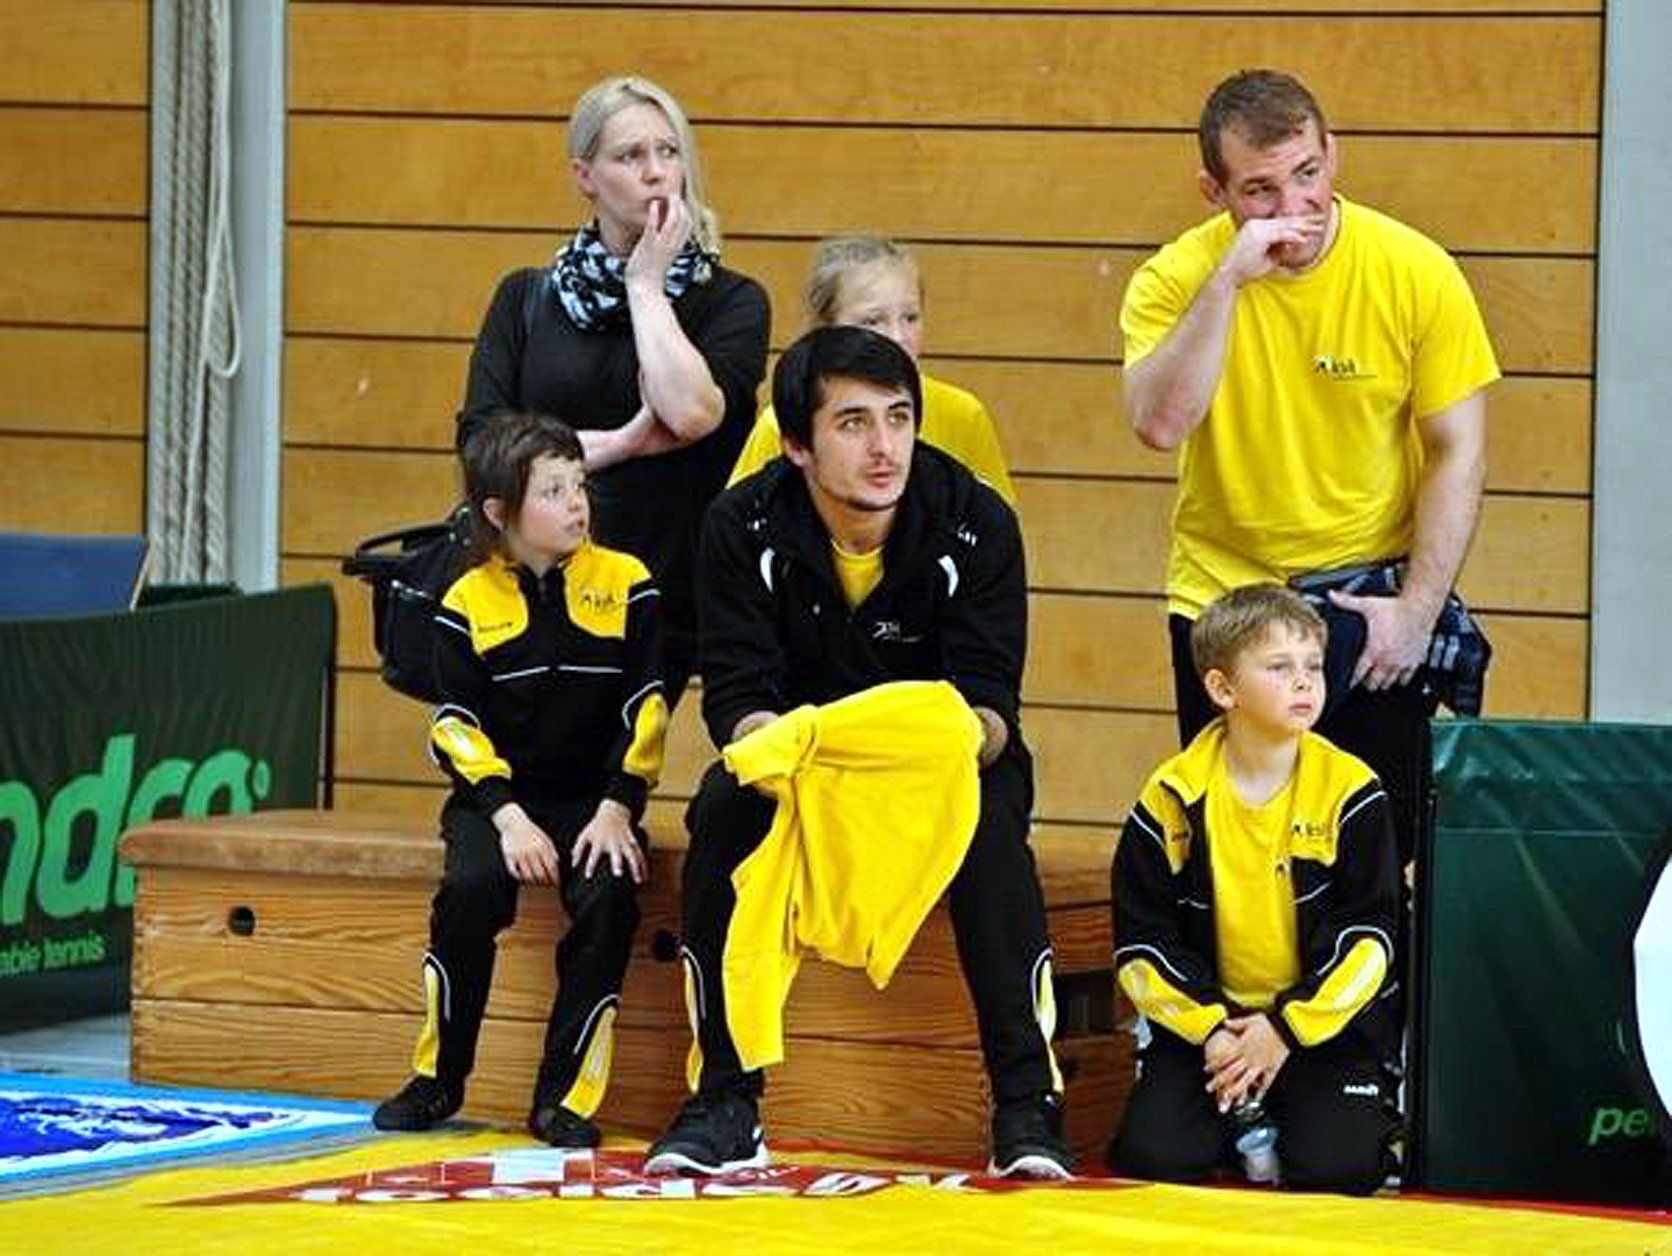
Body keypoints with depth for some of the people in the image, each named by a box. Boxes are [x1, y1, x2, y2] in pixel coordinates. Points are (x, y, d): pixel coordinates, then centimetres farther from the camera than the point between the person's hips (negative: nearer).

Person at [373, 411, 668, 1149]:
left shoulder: (626, 587, 0)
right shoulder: (468, 604, 0)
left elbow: (645, 711, -1)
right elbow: (457, 728, -3)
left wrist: (616, 808, -11)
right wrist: (509, 817, -16)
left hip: (593, 797, 0)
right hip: (497, 793, 0)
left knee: (607, 894, -28)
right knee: (471, 888, -28)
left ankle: (566, 1095, -17)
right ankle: (436, 1080, -9)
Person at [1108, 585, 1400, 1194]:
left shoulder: (1349, 791, -6)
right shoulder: (1172, 800, -4)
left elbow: (1368, 934, -7)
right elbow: (1141, 942, -2)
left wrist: (1287, 1029, -15)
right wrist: (1210, 1030, -15)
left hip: (1324, 1018, -1)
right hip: (1204, 1017, 1)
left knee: (1334, 1166, -21)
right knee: (1152, 1156, -17)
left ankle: (1376, 1104, 15)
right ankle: (1238, 1115, 16)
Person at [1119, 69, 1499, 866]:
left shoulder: (1417, 273, -10)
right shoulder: (1177, 279, -10)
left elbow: (1457, 455, -5)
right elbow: (1159, 424, -26)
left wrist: (1417, 609, -11)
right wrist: (1229, 278, -29)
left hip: (1372, 598, 0)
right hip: (1223, 596, 0)